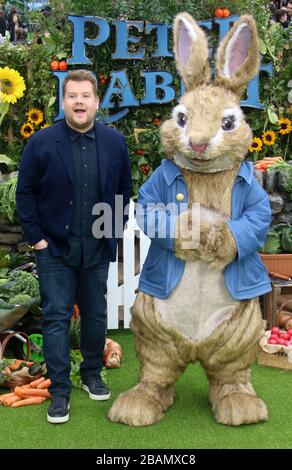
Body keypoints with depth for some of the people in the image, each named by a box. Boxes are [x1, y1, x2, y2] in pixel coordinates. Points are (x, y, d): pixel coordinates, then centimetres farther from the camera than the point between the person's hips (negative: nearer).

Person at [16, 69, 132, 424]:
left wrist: (115, 231, 4)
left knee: (95, 314, 14)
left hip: (97, 248, 3)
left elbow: (124, 190, 9)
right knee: (56, 318, 2)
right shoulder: (42, 142, -7)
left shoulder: (115, 142, 0)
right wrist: (35, 237, -6)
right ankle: (59, 391, 13)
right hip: (55, 248, -2)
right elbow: (25, 193, -2)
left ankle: (92, 375, 34)